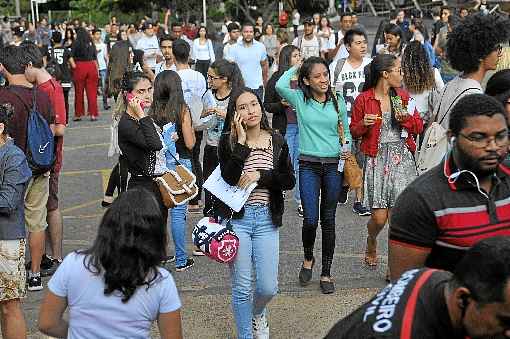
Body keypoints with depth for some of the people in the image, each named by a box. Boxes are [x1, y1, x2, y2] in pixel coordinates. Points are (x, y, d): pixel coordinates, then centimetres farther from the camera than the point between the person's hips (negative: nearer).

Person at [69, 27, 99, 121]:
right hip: (91, 67, 3)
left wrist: (74, 67, -5)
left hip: (80, 66, -3)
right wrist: (97, 71, 11)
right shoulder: (91, 43, 8)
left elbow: (70, 57, -12)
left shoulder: (76, 43, -3)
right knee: (92, 92, 4)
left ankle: (78, 114, 12)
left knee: (79, 92, 7)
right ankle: (93, 114, 2)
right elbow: (95, 58, 8)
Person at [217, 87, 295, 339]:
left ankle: (258, 313, 39)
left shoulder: (276, 141, 3)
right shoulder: (228, 141, -5)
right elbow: (230, 177, -20)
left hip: (266, 219, 2)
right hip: (237, 217, -2)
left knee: (268, 288, 4)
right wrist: (242, 141, -19)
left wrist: (260, 176, -13)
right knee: (242, 288, 3)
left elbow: (289, 181, -1)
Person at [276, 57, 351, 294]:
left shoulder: (338, 102, 6)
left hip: (333, 166, 2)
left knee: (328, 220, 8)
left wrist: (347, 150, -5)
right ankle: (308, 259, 24)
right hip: (308, 165, -2)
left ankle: (326, 273, 19)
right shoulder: (300, 99, -1)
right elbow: (280, 86, -20)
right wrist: (295, 68, -3)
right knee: (310, 219, -7)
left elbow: (346, 132, 15)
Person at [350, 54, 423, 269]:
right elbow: (354, 131, 7)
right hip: (377, 159, -2)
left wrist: (406, 118, -7)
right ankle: (371, 242, 32)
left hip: (401, 159, 2)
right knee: (379, 217, -4)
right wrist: (363, 124, -14)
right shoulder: (363, 99, -1)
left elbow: (418, 127, 12)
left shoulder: (403, 96, 9)